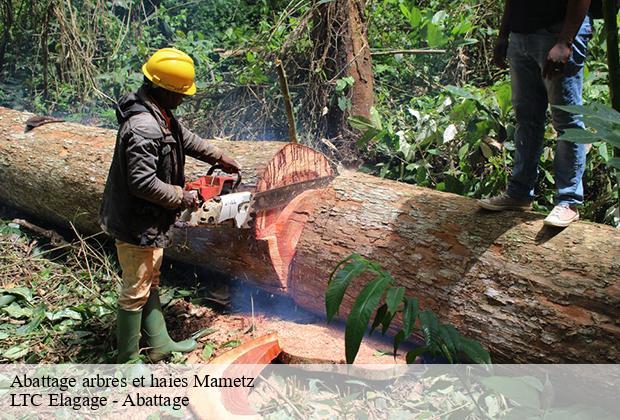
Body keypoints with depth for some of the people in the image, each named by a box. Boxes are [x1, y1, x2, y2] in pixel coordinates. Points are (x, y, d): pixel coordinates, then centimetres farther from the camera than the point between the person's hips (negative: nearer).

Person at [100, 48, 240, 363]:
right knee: (136, 292, 5)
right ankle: (128, 359, 23)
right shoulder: (144, 127, -28)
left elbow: (184, 137, 20)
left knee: (150, 283, 20)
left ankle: (159, 343, 36)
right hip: (137, 226, -10)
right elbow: (143, 182, -30)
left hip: (148, 222, 10)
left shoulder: (159, 114, 4)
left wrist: (219, 157, 24)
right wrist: (180, 198, -17)